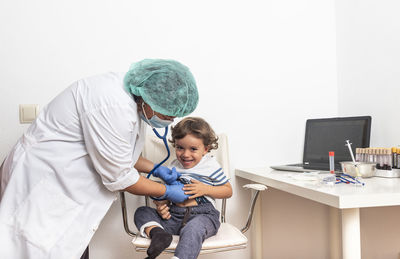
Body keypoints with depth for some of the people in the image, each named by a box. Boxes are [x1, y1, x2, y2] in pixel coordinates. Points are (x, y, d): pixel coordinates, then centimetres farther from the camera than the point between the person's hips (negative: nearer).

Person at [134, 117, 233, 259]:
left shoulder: (210, 166, 1)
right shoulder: (174, 166, 14)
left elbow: (228, 191, 5)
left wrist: (205, 189, -10)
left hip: (203, 215, -6)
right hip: (175, 215, 6)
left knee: (192, 230, -40)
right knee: (142, 212, -5)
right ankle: (157, 232, -33)